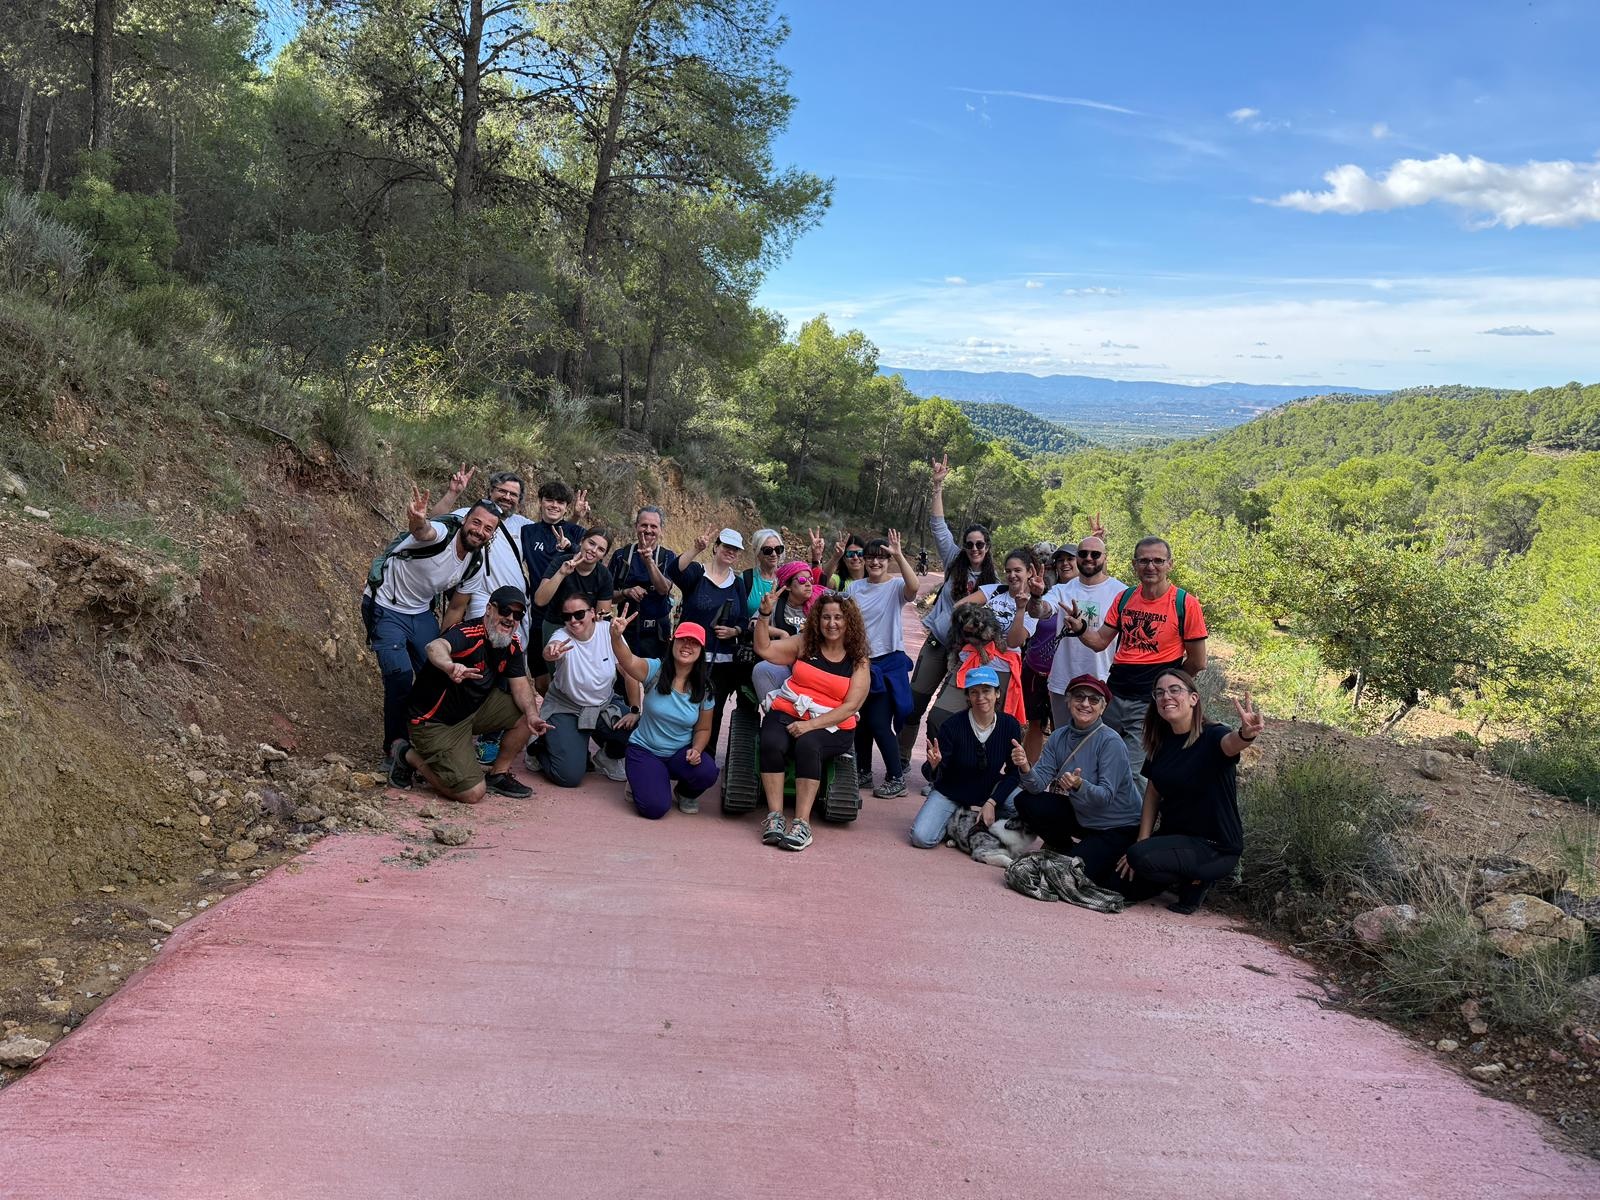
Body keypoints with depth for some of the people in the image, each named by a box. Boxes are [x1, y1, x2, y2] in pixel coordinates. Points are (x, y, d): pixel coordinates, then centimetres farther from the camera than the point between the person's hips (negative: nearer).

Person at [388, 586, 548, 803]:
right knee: (472, 793, -14)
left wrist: (532, 715, -21)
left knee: (532, 705, -6)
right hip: (435, 722, -8)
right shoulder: (468, 634, -26)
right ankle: (409, 756, 7)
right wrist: (450, 666, -72)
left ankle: (498, 775, 9)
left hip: (474, 709, 8)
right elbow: (435, 647, -48)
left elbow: (520, 685, 0)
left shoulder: (512, 642, -1)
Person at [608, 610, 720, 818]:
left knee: (707, 771, -30)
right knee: (655, 808, -24)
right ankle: (640, 781, 16)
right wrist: (616, 637, -56)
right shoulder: (655, 670, -14)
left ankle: (686, 793, 9)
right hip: (645, 751, -3)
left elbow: (703, 729, 6)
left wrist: (696, 750, -16)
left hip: (680, 754, 3)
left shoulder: (703, 688, -5)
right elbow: (627, 661, -35)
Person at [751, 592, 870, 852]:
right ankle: (774, 816, -30)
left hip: (830, 725, -2)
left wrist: (811, 724, -17)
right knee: (772, 743, -31)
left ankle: (801, 823, -36)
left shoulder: (859, 662, 4)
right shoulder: (805, 644, 12)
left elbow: (850, 707, -6)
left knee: (808, 745, -35)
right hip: (788, 713, 2)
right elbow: (764, 649, 7)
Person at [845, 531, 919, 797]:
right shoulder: (854, 588, 6)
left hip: (888, 664, -5)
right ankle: (863, 772, 27)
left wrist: (899, 556, -36)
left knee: (879, 723, -8)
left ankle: (896, 778, 5)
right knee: (860, 721, 12)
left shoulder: (896, 586, -7)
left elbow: (913, 587, -30)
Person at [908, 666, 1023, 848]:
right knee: (922, 838, -22)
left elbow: (1013, 773, -7)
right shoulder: (953, 727, -21)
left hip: (991, 791, 2)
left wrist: (991, 803, -18)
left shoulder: (1010, 725, -13)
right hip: (951, 791, -2)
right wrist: (933, 765, -42)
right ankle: (955, 819, 10)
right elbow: (933, 777, -18)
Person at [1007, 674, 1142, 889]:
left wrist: (1080, 785, -46)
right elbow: (1039, 784, -12)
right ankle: (1064, 848, 15)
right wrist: (1025, 768, -33)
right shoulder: (1059, 737, -4)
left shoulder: (1111, 742, -22)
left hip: (1118, 827, -6)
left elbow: (1106, 796, -26)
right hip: (1082, 816, 6)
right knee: (1025, 801, -6)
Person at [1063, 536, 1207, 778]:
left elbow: (1197, 663, -1)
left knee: (1130, 772, -9)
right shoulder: (1124, 599, 8)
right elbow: (1100, 641, 11)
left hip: (1150, 702, -5)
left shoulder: (1185, 604, -7)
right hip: (1114, 695, 5)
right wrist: (1081, 629, -8)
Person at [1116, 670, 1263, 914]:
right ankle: (1186, 874, 19)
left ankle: (1199, 879, -1)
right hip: (1174, 836, 7)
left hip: (1216, 847, -7)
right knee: (1129, 887, -2)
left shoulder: (1212, 736, -18)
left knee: (1140, 859, -28)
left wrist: (1246, 735, -67)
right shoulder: (1160, 741, 2)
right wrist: (1141, 844, -3)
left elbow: (1231, 743, -43)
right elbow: (1152, 793, 7)